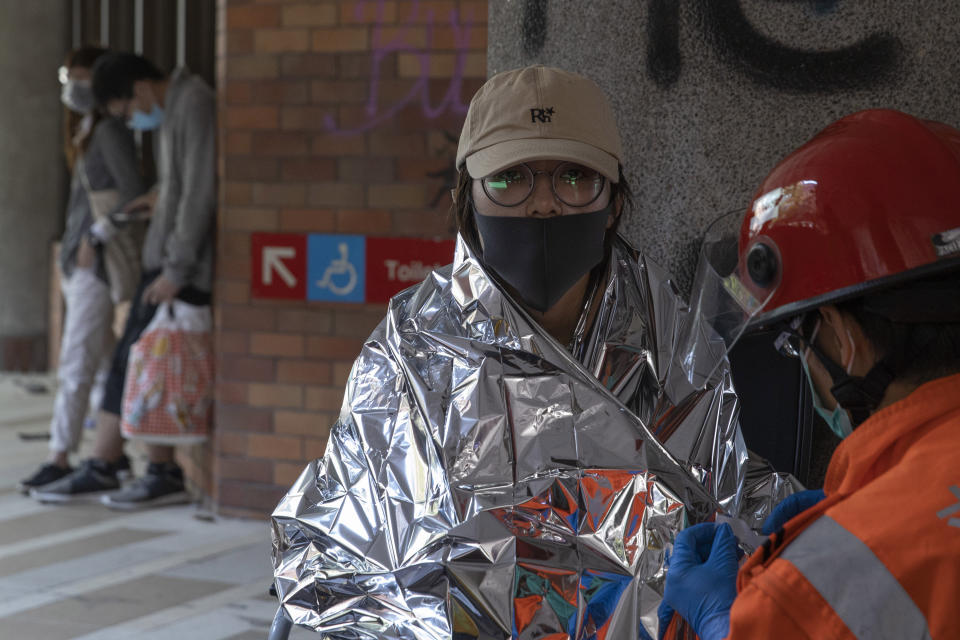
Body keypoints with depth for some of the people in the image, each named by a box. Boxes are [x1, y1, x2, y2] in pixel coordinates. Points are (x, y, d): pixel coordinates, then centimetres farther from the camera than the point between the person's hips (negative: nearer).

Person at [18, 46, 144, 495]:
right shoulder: (84, 132, 17)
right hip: (79, 260, 9)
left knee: (76, 364, -9)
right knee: (100, 362, 12)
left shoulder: (110, 131, -11)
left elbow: (133, 190, -19)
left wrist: (95, 237, -16)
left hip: (96, 261, -9)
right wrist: (72, 251, 8)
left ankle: (60, 460, -7)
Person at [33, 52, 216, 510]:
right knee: (127, 361, 9)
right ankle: (100, 469, 15)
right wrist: (161, 198, 9)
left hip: (184, 267, -9)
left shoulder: (194, 104, -14)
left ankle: (165, 474, 6)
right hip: (165, 261, 9)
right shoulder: (171, 112, 16)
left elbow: (201, 192, -19)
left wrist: (177, 269, -18)